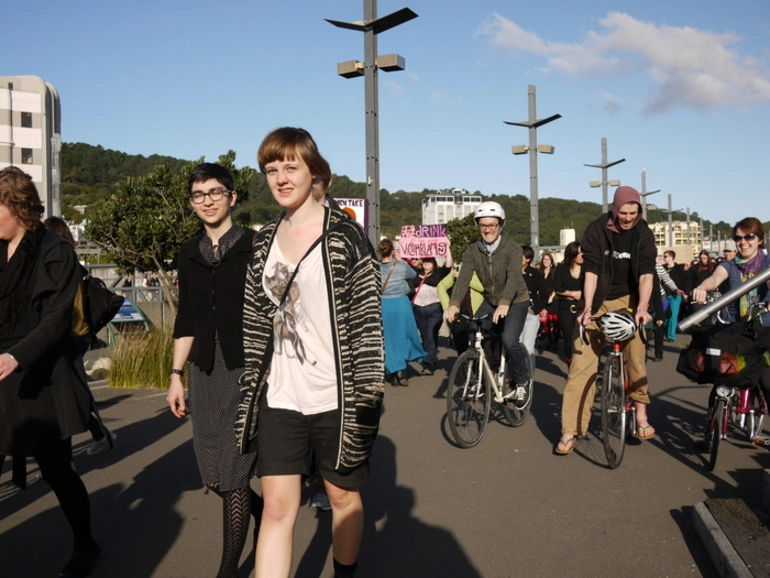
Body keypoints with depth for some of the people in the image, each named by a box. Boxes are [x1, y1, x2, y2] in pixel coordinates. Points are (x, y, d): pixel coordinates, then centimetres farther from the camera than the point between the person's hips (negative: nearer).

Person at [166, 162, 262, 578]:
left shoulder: (254, 246, -4)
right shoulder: (189, 254, 12)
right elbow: (186, 319, 16)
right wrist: (176, 375, 13)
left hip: (246, 369, -5)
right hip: (205, 372, 6)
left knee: (232, 474, -3)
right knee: (213, 475, 10)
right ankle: (265, 514, 37)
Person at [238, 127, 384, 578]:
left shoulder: (344, 235, -7)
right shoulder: (266, 240, 8)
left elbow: (367, 319, -10)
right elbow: (257, 322, 11)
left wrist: (367, 395, -14)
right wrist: (250, 390, 10)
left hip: (334, 396, -3)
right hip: (280, 398, 4)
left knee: (343, 494, 14)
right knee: (277, 506, 2)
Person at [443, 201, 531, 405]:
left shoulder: (512, 247, -19)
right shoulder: (472, 250, -9)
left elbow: (513, 277, -33)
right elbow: (463, 277, -22)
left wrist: (504, 304, -51)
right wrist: (454, 303, -40)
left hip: (515, 302, -4)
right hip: (490, 302, 4)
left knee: (509, 340, -23)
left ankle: (522, 381, 3)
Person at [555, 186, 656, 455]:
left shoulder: (643, 233, -6)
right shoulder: (596, 230, -10)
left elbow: (646, 272, -14)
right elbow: (591, 270, -16)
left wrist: (642, 307, -29)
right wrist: (587, 306, -26)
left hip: (627, 300, 2)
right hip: (597, 302, -1)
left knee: (635, 357, -14)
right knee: (582, 364, -7)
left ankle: (641, 414, 5)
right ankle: (569, 431, -5)